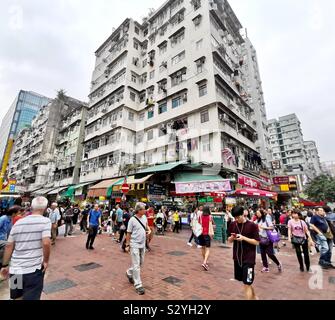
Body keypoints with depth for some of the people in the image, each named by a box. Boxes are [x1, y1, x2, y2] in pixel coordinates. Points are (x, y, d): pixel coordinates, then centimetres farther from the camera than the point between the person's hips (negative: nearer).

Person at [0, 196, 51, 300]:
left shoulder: (18, 223, 3)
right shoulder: (45, 221, -13)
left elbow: (9, 246, 6)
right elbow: (46, 243, -23)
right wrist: (46, 261, -7)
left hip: (15, 269, 6)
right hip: (33, 269, -6)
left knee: (17, 297, 27)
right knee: (31, 297, 8)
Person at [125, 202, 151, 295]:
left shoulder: (144, 217, -2)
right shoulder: (132, 220, -18)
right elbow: (129, 233, -10)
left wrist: (149, 229, -5)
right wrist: (127, 245, -6)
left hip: (142, 244, 7)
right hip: (134, 245, -7)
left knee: (141, 263, 20)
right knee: (136, 265, 0)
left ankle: (129, 273, 44)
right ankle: (138, 285, 14)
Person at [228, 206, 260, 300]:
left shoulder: (252, 225, -14)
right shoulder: (232, 225, -1)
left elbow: (257, 242, -12)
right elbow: (229, 240, 7)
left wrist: (243, 238, -23)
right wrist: (232, 237, -15)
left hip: (248, 259, -5)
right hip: (237, 257, 5)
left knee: (247, 284, -1)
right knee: (245, 282, 21)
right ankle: (254, 297, 46)